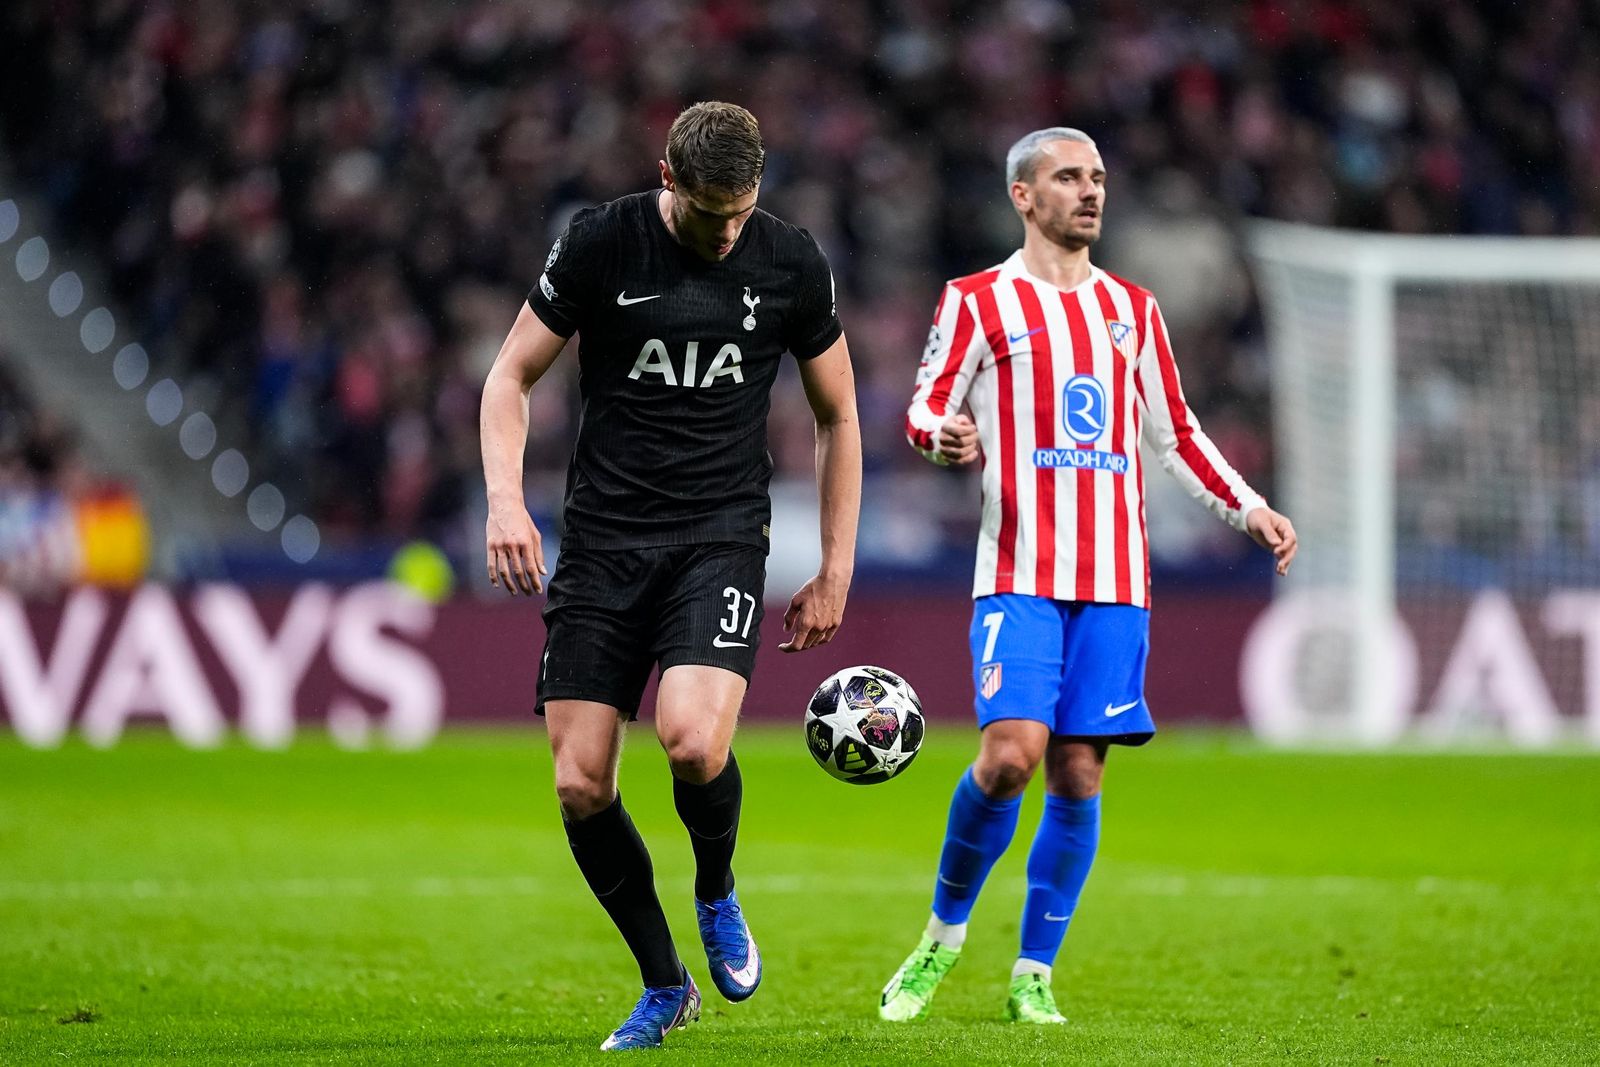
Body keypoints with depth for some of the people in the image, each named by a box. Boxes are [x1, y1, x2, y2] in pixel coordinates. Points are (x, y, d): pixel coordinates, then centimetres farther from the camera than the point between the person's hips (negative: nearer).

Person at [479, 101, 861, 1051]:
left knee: (693, 740, -26)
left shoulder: (791, 263, 0)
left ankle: (718, 894, 7)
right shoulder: (602, 244, -4)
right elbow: (511, 377, 4)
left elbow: (837, 417, 11)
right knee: (581, 786, -6)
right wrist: (506, 500, -12)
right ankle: (665, 988, 14)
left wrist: (834, 576, 8)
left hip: (721, 534, -1)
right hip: (603, 536, 1)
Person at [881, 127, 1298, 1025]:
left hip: (1116, 580, 4)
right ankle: (945, 934, 4)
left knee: (1079, 774, -1)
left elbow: (1176, 434, 24)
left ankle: (1034, 976, 8)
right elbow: (925, 410, 4)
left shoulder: (1132, 308, 17)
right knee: (1012, 752, -18)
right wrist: (945, 437, -19)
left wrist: (1248, 509, 14)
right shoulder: (978, 301, 4)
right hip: (1020, 573, -4)